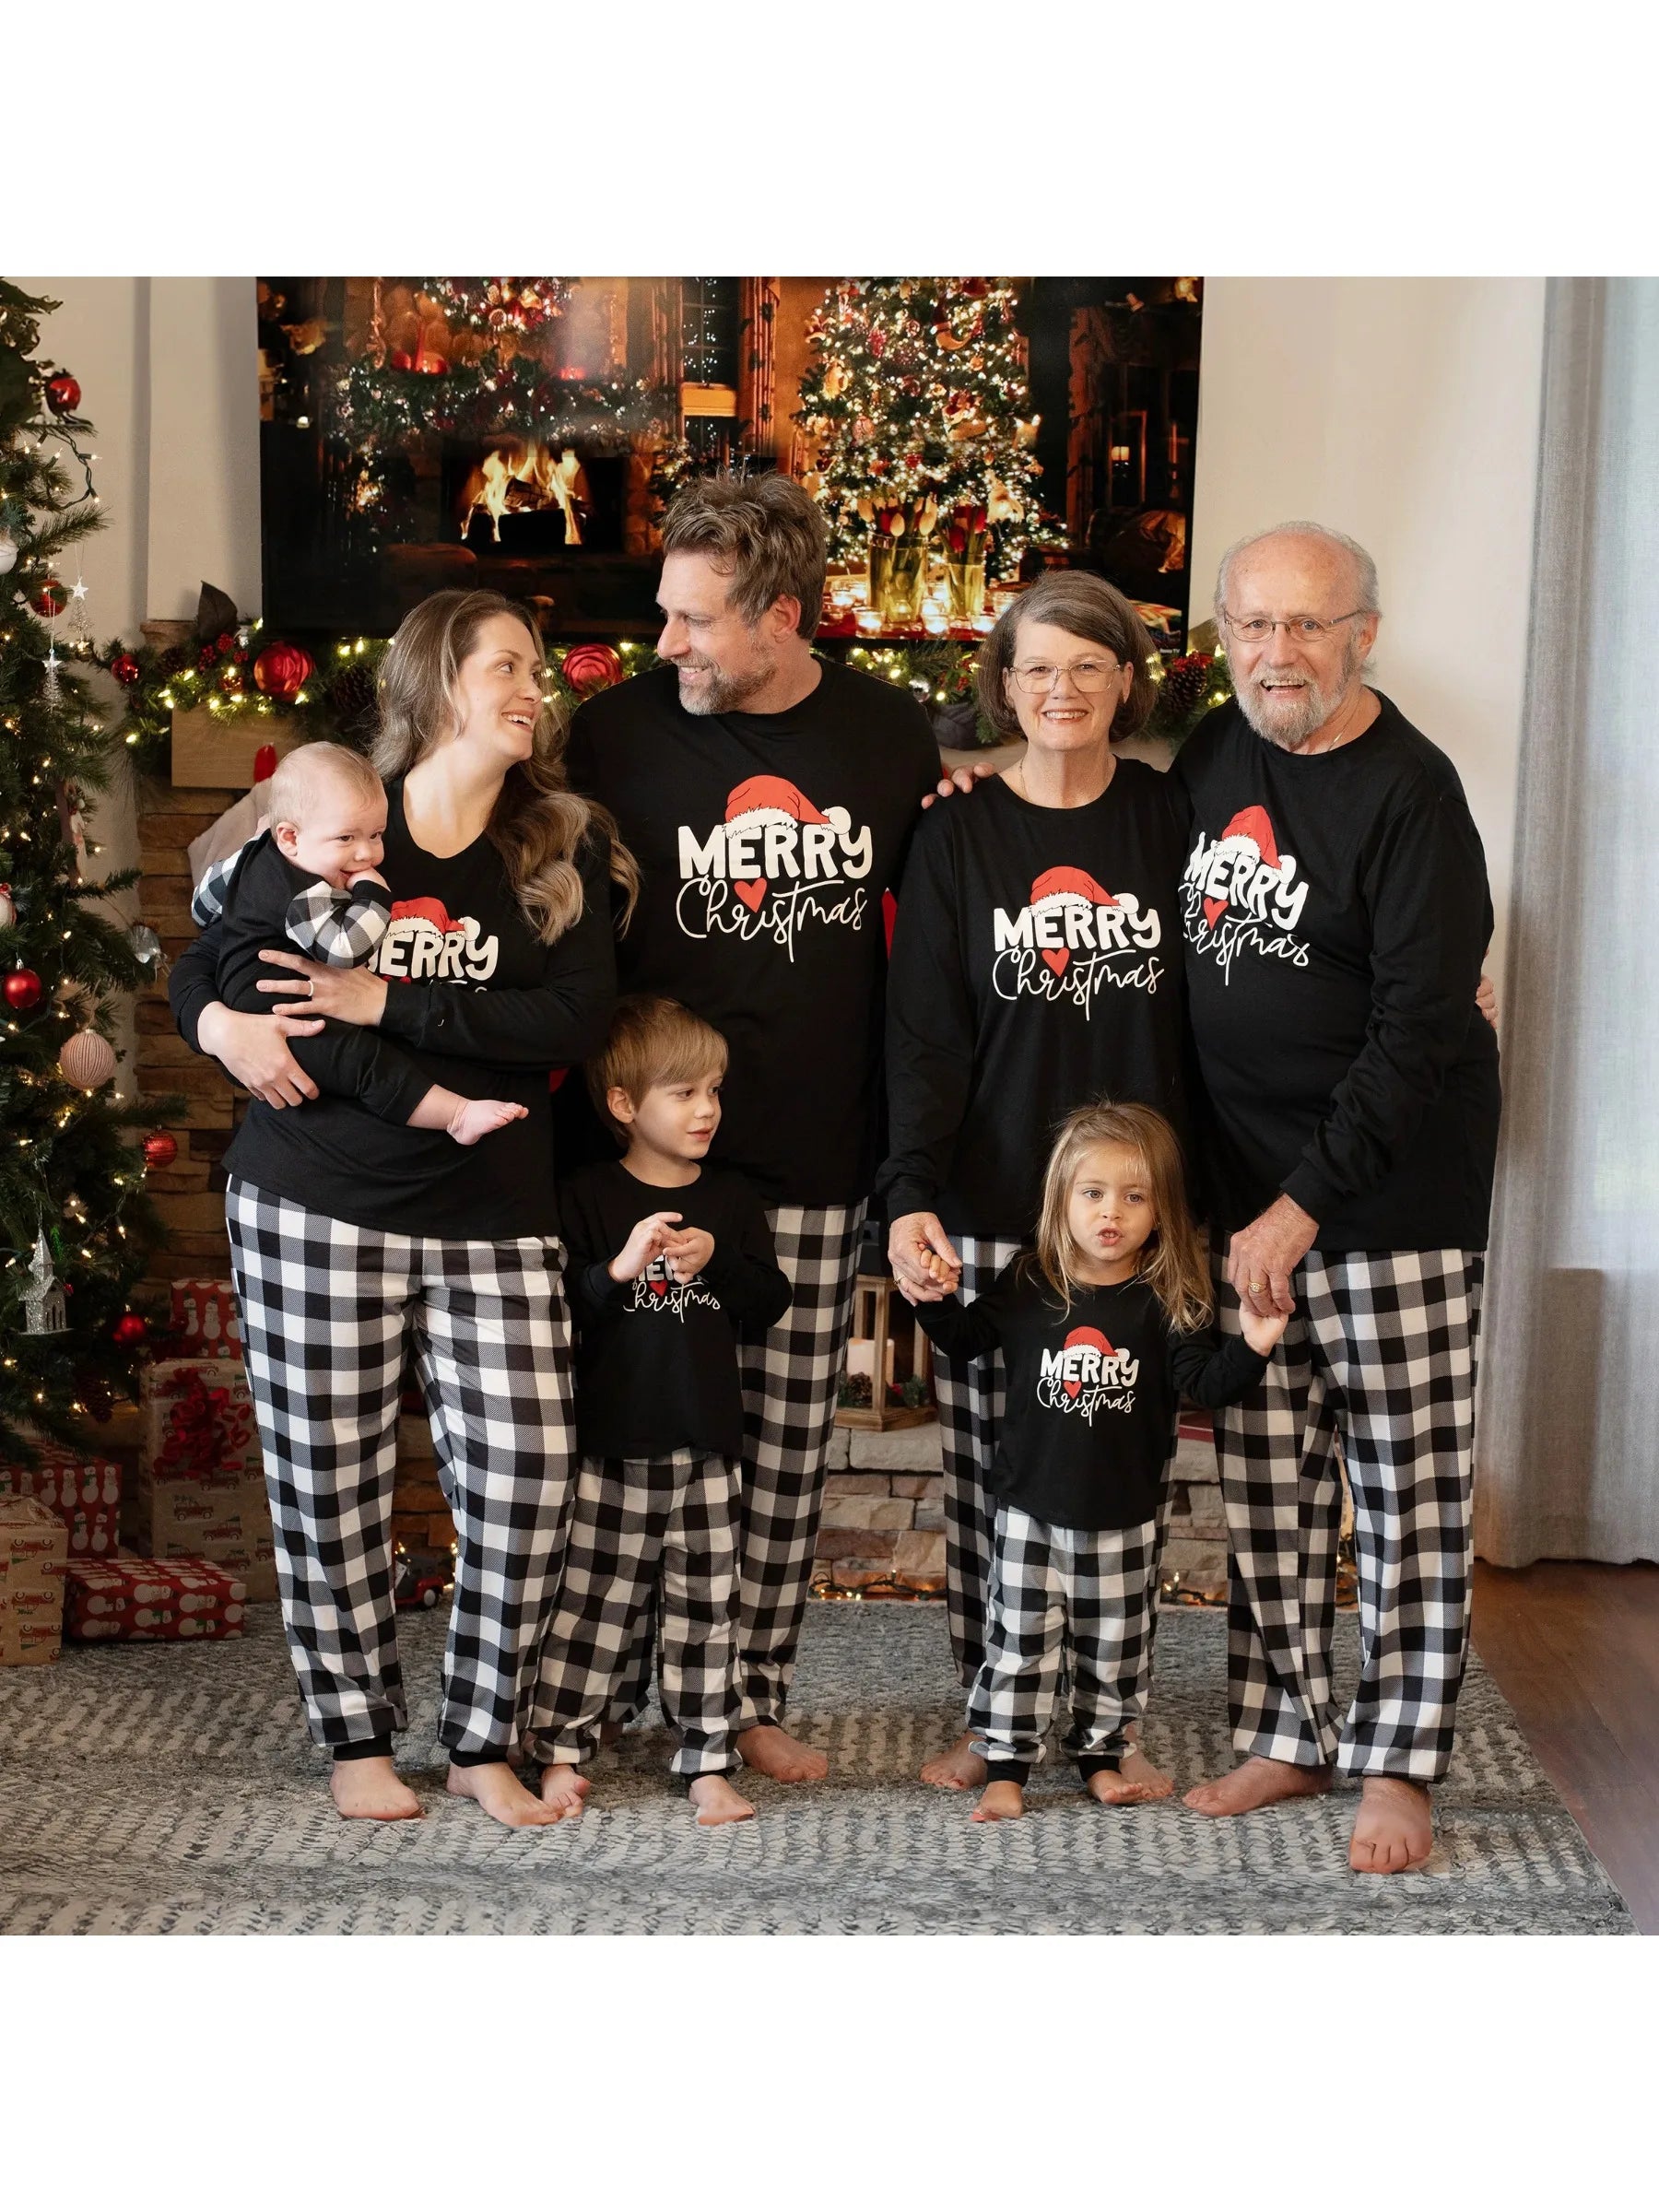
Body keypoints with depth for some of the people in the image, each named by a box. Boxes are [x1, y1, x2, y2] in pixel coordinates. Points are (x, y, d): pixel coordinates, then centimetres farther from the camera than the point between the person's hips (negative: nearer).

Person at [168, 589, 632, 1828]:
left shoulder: (563, 852, 4)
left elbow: (579, 1016, -11)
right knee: (328, 1483, 5)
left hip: (495, 1215, 1)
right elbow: (201, 962, 12)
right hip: (316, 1205, 0)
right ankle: (358, 1738, 23)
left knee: (527, 1480, -4)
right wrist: (223, 1025, -12)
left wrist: (389, 1004, -16)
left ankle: (485, 1742, 15)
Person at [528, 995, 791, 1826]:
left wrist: (716, 1261, -11)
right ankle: (562, 1752, 13)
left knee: (707, 1602, 7)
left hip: (706, 1444, 3)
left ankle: (707, 1763, 15)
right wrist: (619, 1268, -23)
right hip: (612, 1442, -3)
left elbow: (770, 1300, 6)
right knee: (594, 1597, 2)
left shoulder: (730, 1200, 8)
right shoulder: (587, 1197, -4)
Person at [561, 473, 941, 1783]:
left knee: (787, 1443, 9)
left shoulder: (893, 736, 3)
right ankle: (619, 1686, 19)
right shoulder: (619, 734, -4)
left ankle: (754, 1695, 23)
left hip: (817, 1157, 2)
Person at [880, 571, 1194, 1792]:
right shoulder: (959, 836, 3)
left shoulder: (1168, 818, 5)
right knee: (990, 1472, 4)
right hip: (991, 1213, 0)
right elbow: (925, 1035, -2)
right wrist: (911, 1196, -14)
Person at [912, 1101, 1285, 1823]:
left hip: (1126, 1513, 0)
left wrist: (1250, 1346, -27)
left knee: (1115, 1642, 14)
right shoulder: (1028, 1286, -4)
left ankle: (1103, 1750, 33)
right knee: (1020, 1639, 6)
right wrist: (932, 1300, -8)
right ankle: (1005, 1765, 17)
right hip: (1031, 1507, 0)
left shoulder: (1165, 1301, -8)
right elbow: (967, 1338, 9)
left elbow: (1204, 1381, -10)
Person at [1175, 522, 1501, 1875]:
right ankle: (1288, 1733, 23)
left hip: (1392, 1194, -6)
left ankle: (1397, 1763, 13)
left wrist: (1305, 1204, -19)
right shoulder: (1216, 757, 7)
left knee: (1409, 1491, 3)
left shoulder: (1409, 794, -13)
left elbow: (1418, 1035, -18)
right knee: (1268, 1483, 11)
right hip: (1246, 1195, 6)